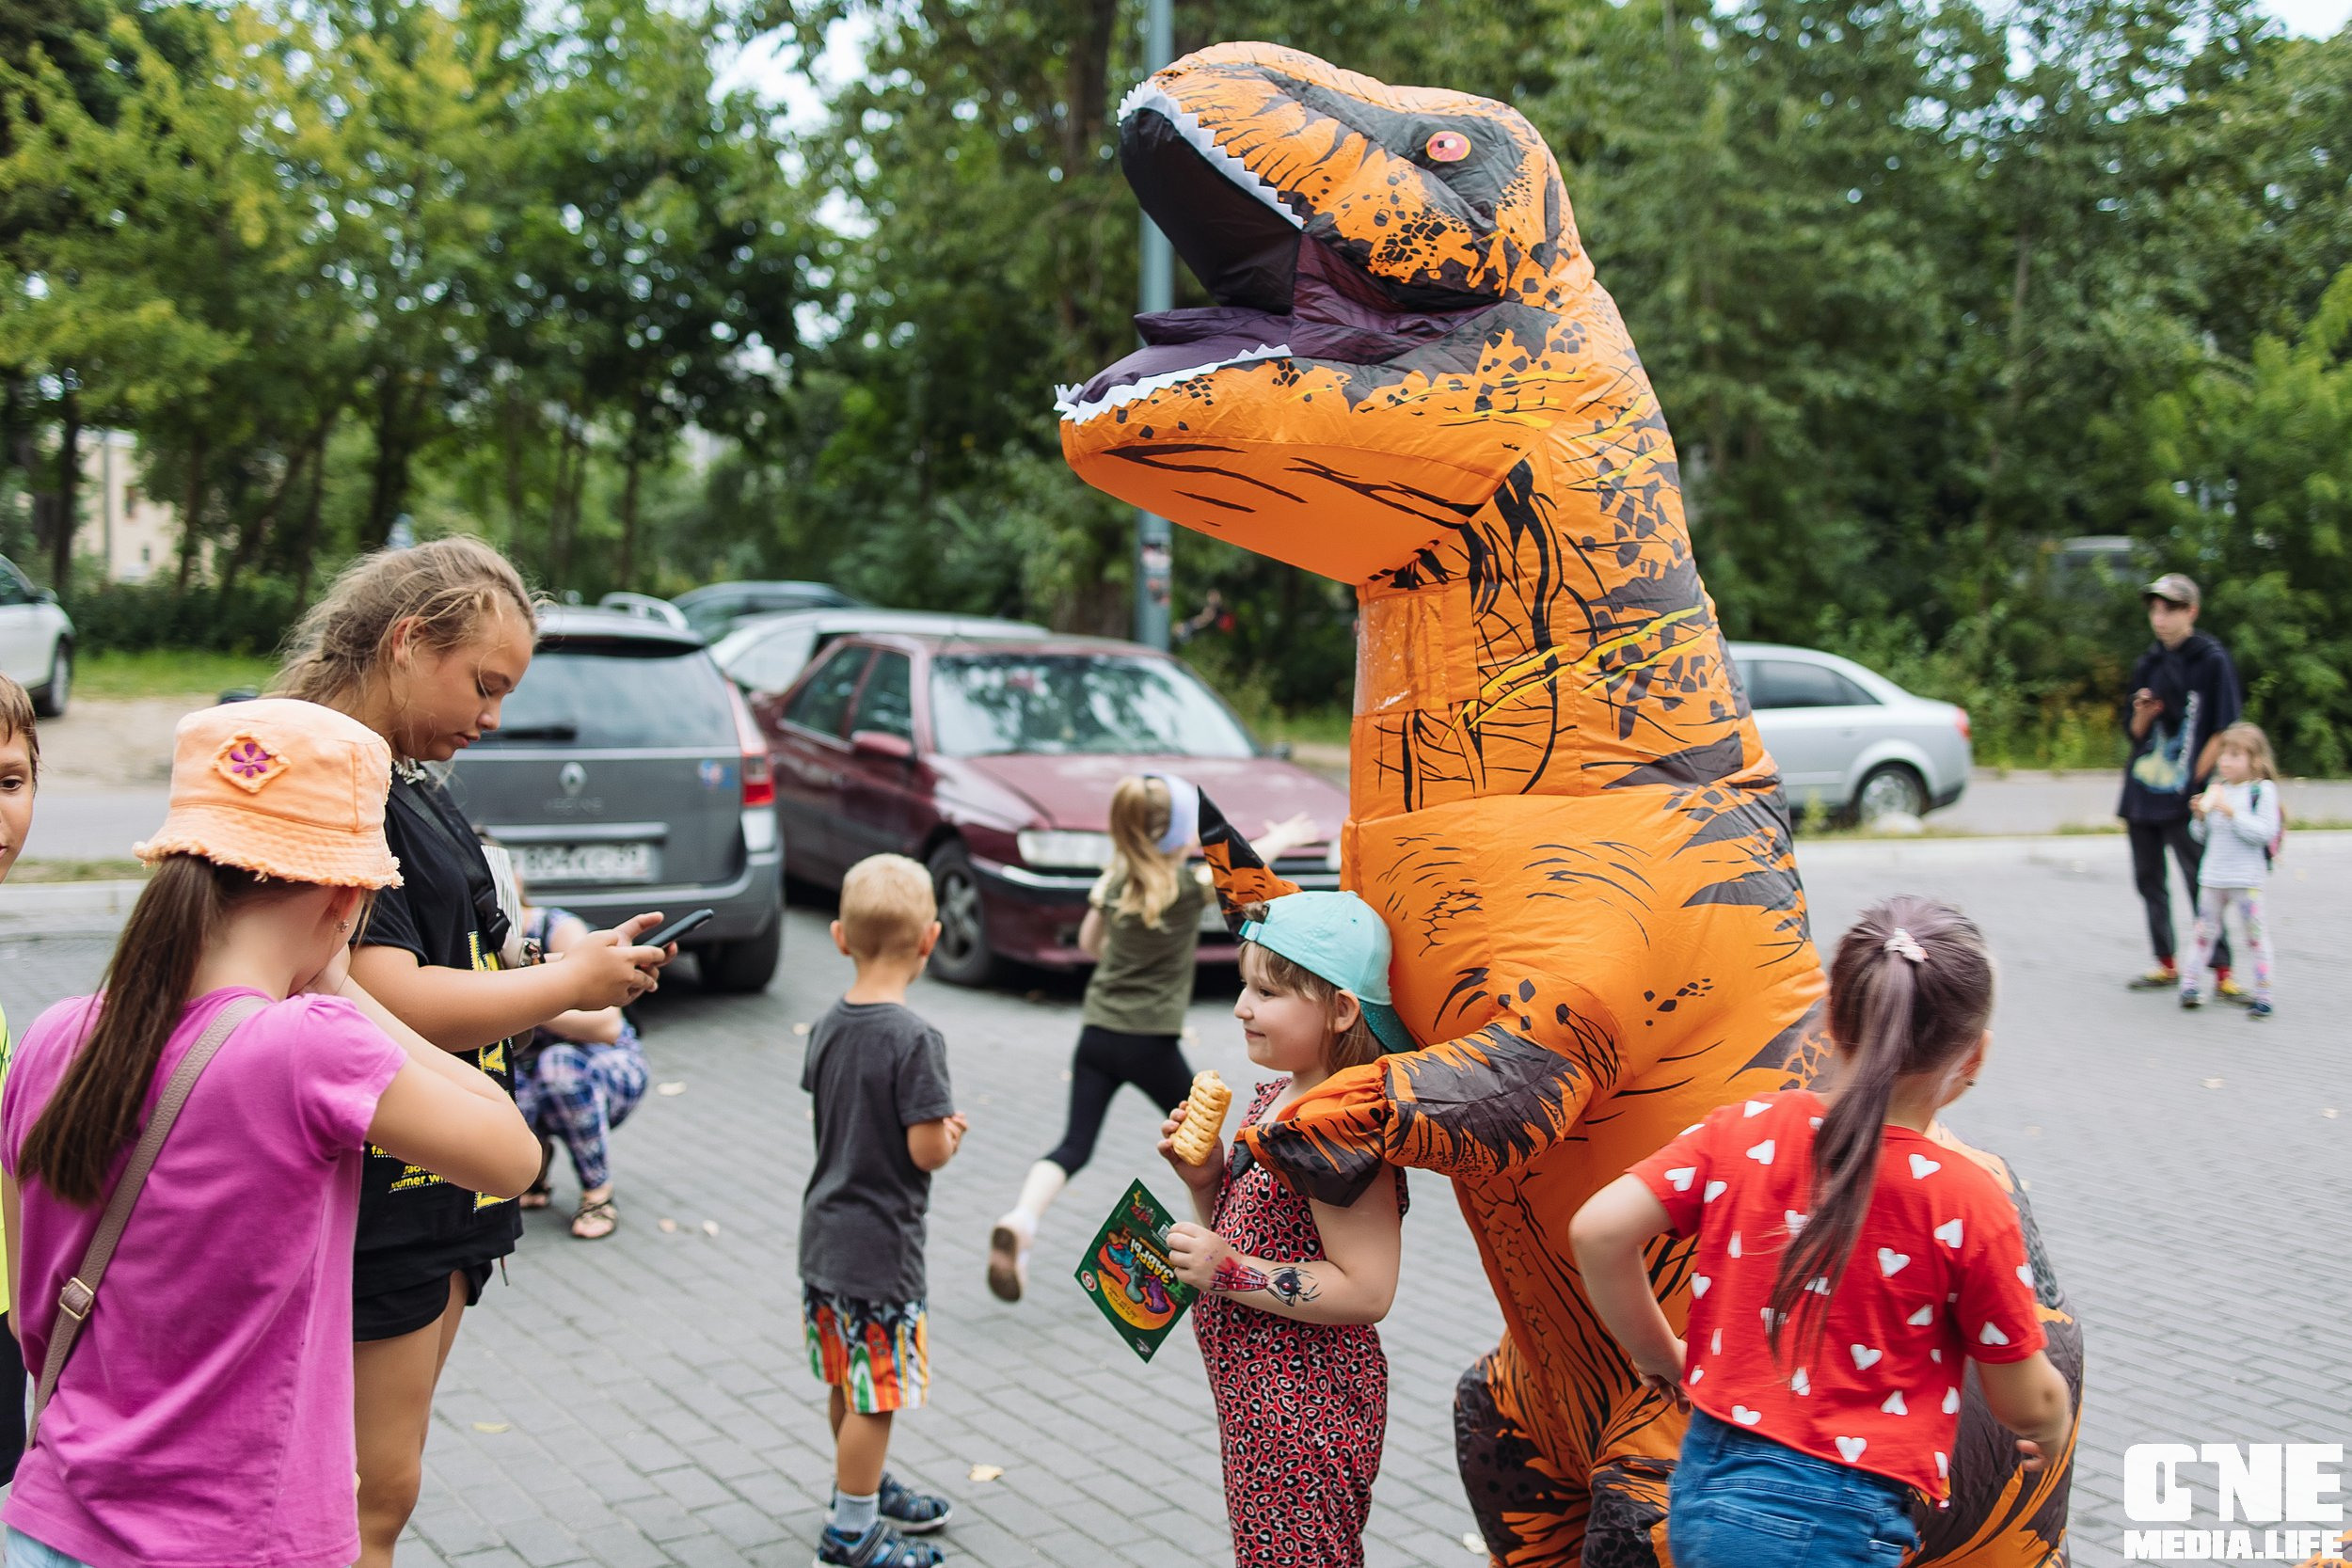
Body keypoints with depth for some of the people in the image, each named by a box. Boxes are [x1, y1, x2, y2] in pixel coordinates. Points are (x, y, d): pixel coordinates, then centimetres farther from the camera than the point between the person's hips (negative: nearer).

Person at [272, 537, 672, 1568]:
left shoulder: (415, 788, 15)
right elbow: (386, 1003, -25)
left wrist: (590, 963, 6)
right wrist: (570, 982, -14)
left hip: (438, 1192, 10)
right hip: (370, 1201, -10)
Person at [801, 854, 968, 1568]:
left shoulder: (828, 1026, 2)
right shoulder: (916, 1039, -22)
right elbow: (928, 1150, -22)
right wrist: (950, 1133, 0)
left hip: (823, 1236, 8)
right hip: (881, 1249, -8)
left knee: (848, 1385, 22)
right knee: (875, 1395, 6)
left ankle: (868, 1486, 40)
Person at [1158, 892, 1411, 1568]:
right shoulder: (1276, 1095, 7)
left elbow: (1367, 1292, -27)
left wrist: (1231, 1273, -25)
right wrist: (1206, 1179, -1)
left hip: (1304, 1417, -10)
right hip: (1259, 1401, 10)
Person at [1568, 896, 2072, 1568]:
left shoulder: (1747, 1129, -2)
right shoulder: (1967, 1203, -11)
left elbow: (1597, 1231, -7)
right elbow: (2026, 1402, -2)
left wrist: (1660, 1356, 9)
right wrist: (2053, 1432, 22)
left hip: (1699, 1492, 5)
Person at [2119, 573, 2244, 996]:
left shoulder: (2212, 660, -5)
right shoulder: (2148, 664, 12)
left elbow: (2223, 731, -7)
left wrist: (2195, 781, -12)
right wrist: (2142, 713, -6)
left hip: (2183, 798, -6)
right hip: (2140, 792, 7)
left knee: (2200, 882, -8)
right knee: (2149, 881, 11)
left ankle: (2222, 973, -4)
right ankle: (2166, 965, 21)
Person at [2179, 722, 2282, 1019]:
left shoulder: (2263, 790, -6)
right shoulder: (2217, 789, 9)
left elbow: (2264, 832, -18)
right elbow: (2201, 836, 14)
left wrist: (2232, 812, -23)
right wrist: (2200, 816, -6)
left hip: (2247, 878, -5)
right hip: (2212, 876, 5)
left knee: (2255, 933, 0)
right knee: (2205, 929, 9)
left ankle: (2263, 993, 6)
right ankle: (2190, 983, 15)